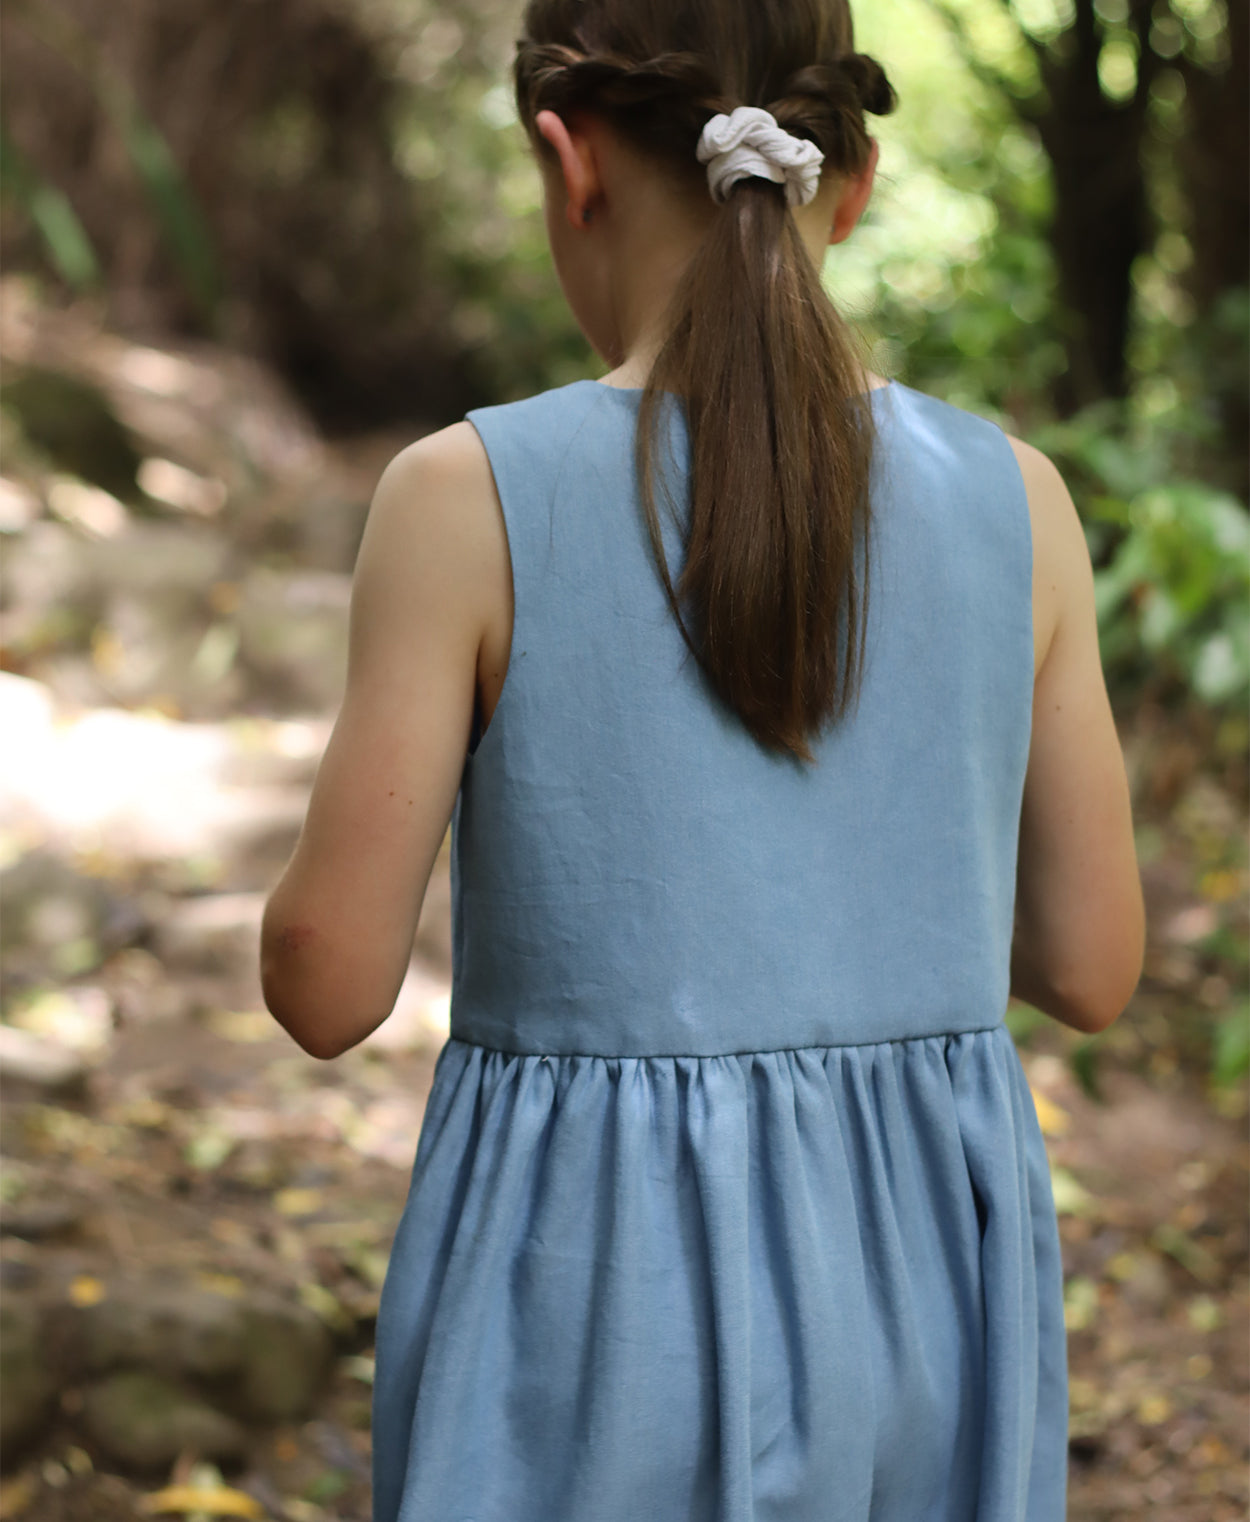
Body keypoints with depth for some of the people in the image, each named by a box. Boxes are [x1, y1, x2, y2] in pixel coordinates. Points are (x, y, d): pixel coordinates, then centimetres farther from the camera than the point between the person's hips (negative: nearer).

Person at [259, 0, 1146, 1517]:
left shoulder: (472, 498, -12)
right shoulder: (1014, 502, -2)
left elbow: (325, 984, -8)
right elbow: (1090, 967, 4)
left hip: (599, 1322, -3)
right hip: (925, 1298, 3)